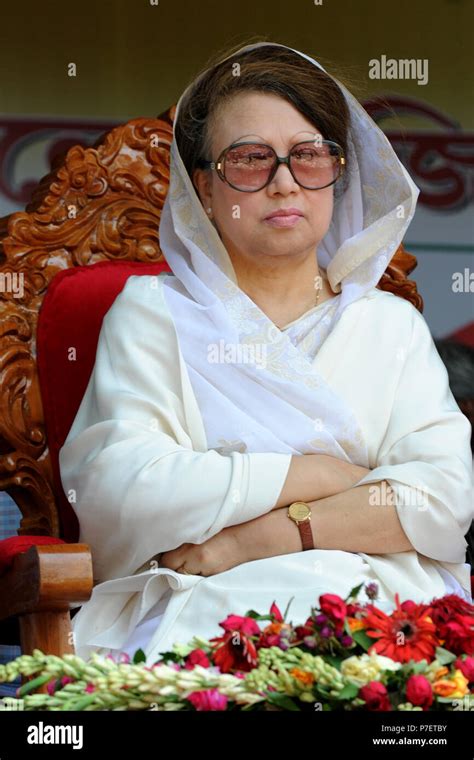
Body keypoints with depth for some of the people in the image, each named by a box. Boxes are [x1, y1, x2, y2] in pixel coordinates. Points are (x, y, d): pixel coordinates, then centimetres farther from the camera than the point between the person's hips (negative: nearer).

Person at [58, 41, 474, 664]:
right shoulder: (152, 310, 15)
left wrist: (269, 536, -9)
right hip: (200, 609, -2)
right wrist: (315, 474, -2)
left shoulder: (391, 324, 21)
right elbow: (116, 489, -3)